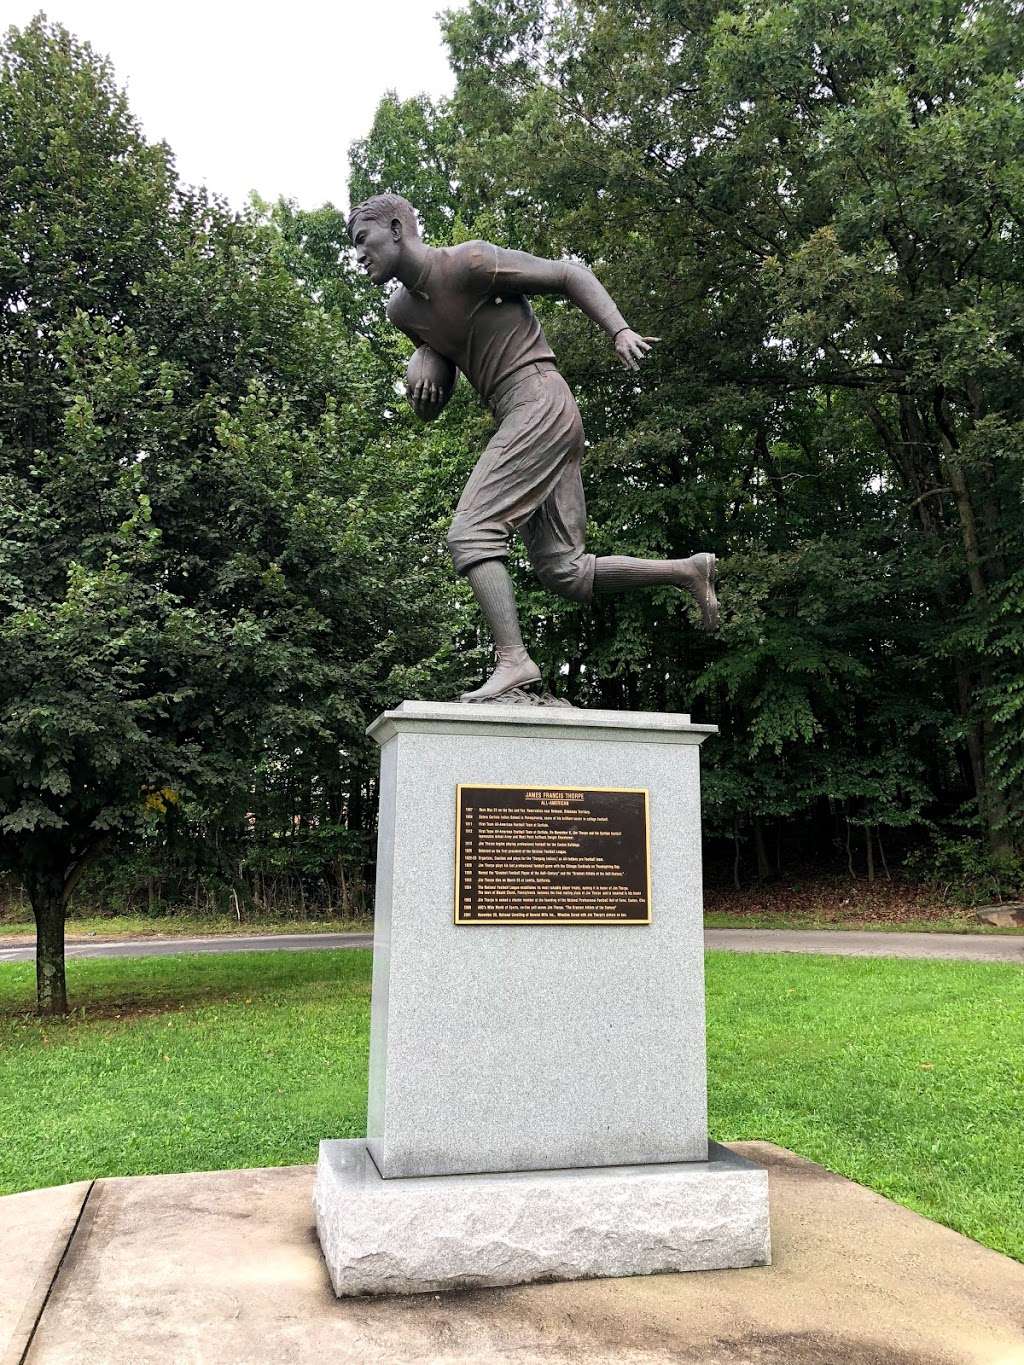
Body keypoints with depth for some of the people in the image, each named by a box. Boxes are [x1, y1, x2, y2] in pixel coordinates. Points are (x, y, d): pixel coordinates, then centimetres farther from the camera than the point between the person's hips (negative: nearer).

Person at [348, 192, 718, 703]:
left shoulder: (469, 261, -7)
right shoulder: (402, 309, 17)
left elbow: (570, 274, -3)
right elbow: (430, 405, 29)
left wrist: (620, 330, -17)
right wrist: (422, 362, 5)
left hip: (540, 404, -9)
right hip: (520, 422, 9)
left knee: (470, 534, -18)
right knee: (563, 573, 3)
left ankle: (513, 660, -24)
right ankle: (689, 570, 11)